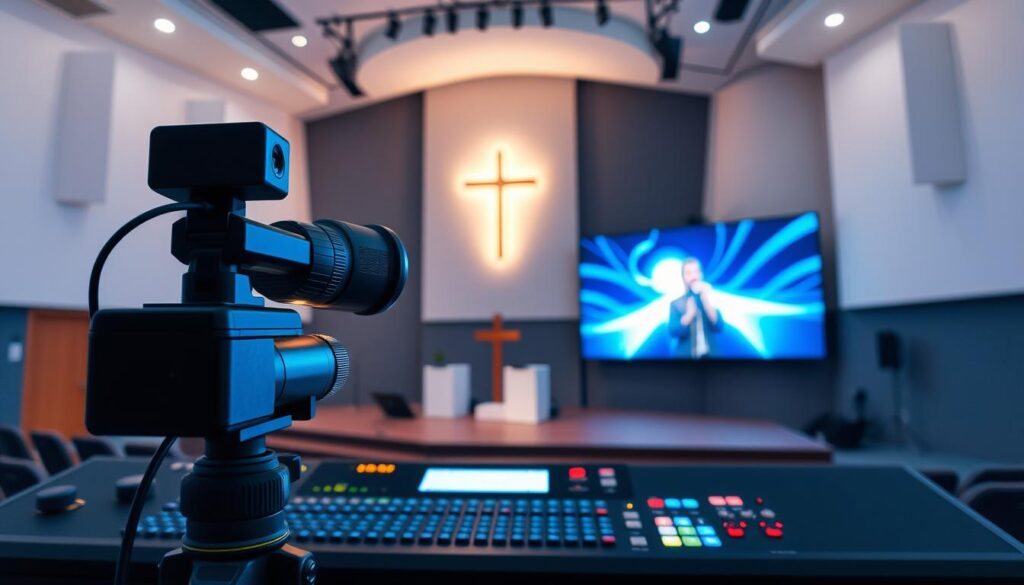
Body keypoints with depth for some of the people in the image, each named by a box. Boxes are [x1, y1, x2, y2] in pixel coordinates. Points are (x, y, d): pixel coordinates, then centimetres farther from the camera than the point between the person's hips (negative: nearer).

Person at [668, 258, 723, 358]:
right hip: (685, 355, -2)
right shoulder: (676, 304, 3)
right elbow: (673, 332, -10)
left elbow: (718, 327, -5)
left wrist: (705, 300, -13)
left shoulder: (710, 300, 8)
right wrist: (690, 312, -21)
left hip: (709, 355, 2)